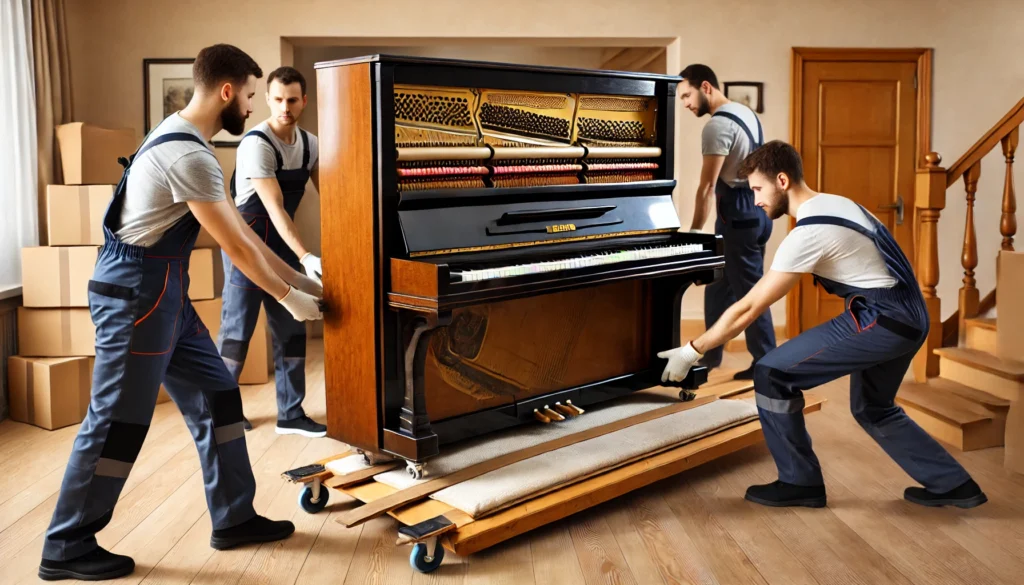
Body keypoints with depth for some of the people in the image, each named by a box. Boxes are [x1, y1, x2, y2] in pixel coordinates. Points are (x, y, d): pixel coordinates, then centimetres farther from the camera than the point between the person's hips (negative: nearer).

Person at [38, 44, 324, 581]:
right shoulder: (188, 154, -21)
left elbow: (240, 231, 15)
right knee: (117, 422, 0)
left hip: (162, 295, 10)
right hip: (138, 296, -10)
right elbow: (237, 247, -17)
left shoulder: (183, 139, 13)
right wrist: (290, 299, -4)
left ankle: (234, 519, 21)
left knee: (217, 398, 11)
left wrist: (304, 282, 16)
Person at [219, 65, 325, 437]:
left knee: (291, 331, 6)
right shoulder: (257, 144, -21)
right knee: (237, 330, 1)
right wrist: (305, 257, -35)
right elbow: (275, 208, -27)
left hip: (283, 246, 7)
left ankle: (290, 415, 14)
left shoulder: (309, 143, 1)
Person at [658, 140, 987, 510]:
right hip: (908, 316, 10)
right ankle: (953, 484, 33)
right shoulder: (834, 203, 10)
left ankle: (800, 483, 4)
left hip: (881, 320, -10)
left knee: (772, 375, -8)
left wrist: (692, 351, -11)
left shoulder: (808, 233, -18)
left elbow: (748, 309, -18)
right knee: (872, 408, 28)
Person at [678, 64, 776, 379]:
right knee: (719, 287, 17)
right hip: (756, 209, 10)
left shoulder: (718, 125, -17)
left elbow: (707, 187, -19)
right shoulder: (746, 113, 13)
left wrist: (694, 232, -13)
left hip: (738, 215, -10)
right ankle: (710, 354, 27)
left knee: (749, 292, -1)